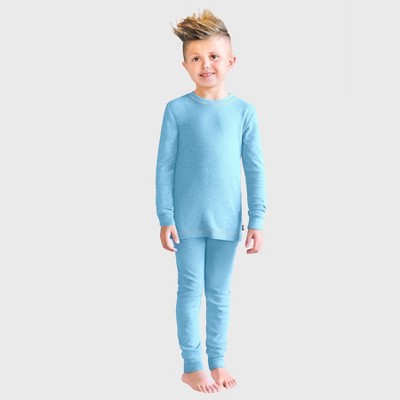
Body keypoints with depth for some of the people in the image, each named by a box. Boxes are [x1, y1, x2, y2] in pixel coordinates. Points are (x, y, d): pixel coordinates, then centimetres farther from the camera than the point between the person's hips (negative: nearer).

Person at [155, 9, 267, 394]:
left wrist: (256, 220, 0)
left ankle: (217, 361, 26)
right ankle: (192, 366, 19)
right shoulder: (177, 110, -5)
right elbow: (164, 166, -3)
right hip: (187, 218, -1)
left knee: (220, 293, 13)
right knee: (191, 289, 6)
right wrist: (166, 218, -6)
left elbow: (255, 170, 2)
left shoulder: (244, 111, -1)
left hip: (226, 219, 2)